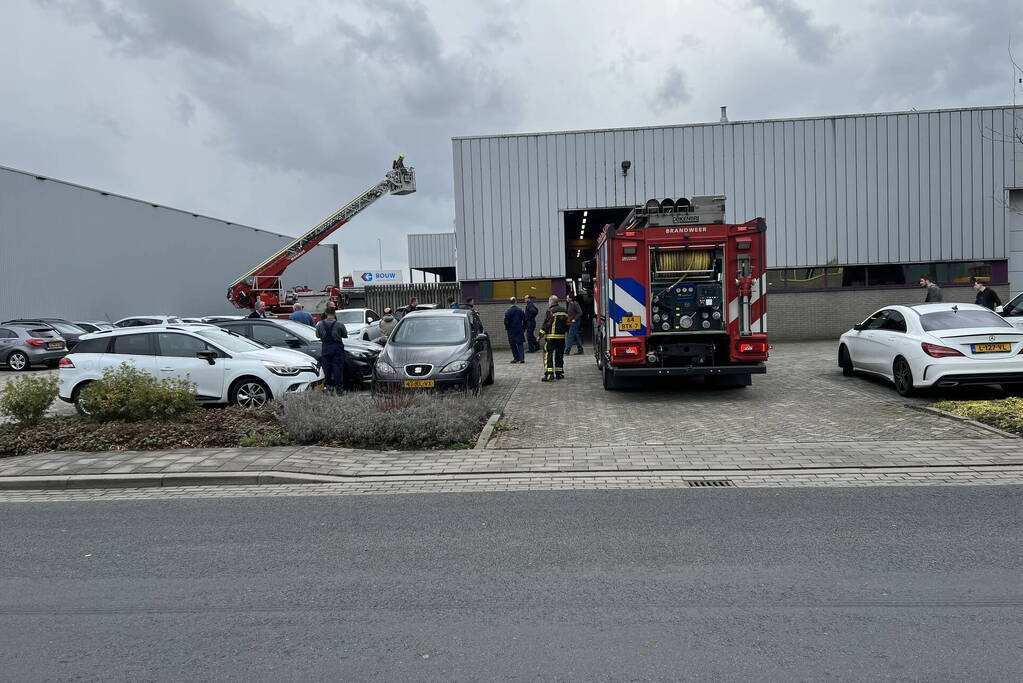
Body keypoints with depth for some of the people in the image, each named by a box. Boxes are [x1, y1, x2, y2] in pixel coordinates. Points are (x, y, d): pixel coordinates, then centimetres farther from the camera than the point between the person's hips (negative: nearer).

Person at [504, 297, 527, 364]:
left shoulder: (507, 311, -9)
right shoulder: (520, 310, 0)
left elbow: (506, 321, -12)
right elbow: (524, 320, 4)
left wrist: (507, 328, 3)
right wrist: (524, 328, 12)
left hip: (511, 331, -2)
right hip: (519, 330, 2)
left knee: (513, 344, 9)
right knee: (520, 344, 5)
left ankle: (516, 358, 10)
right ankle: (522, 358, -7)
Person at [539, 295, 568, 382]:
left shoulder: (550, 311, -11)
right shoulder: (564, 310, 11)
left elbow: (547, 324, -14)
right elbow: (567, 323, 16)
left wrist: (541, 334, -7)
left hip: (551, 336, -7)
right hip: (562, 336, 7)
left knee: (548, 355, -6)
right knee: (559, 355, 15)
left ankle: (549, 374, -15)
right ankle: (559, 373, 19)